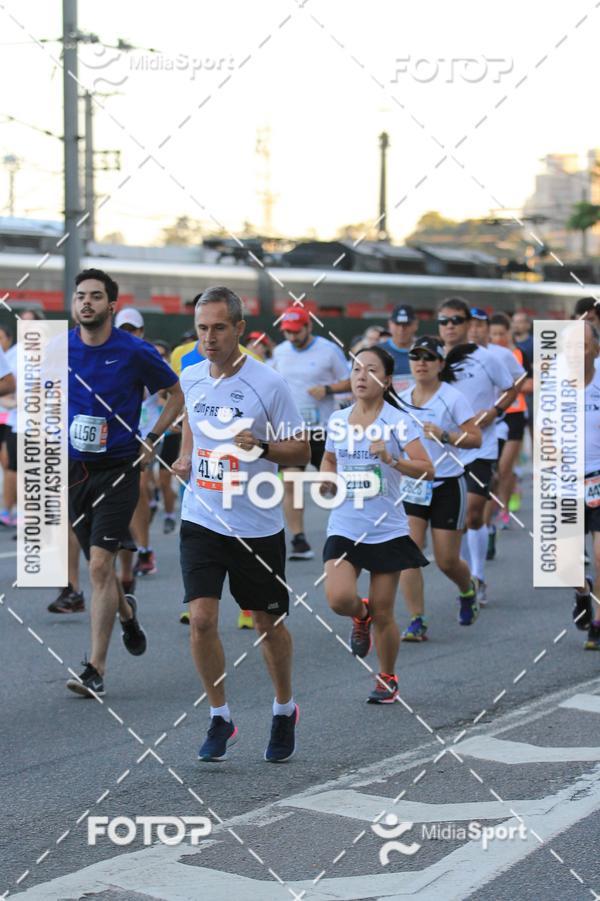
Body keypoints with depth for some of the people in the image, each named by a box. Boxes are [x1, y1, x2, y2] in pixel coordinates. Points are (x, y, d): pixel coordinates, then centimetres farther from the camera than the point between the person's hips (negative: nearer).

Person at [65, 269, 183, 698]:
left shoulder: (136, 352, -8)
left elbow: (177, 395, 6)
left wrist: (151, 440, -2)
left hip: (118, 471, -4)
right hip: (73, 470, 4)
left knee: (100, 565, -14)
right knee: (99, 565, 14)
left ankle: (96, 669, -11)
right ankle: (126, 611, 48)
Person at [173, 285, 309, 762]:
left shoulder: (269, 384, -13)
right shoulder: (191, 378, 1)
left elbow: (302, 450, -7)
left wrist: (262, 448, -24)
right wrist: (185, 456, 11)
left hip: (258, 525, -3)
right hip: (201, 520, 3)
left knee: (269, 624, 10)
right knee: (201, 620, -9)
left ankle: (285, 710, 34)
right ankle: (220, 718, 9)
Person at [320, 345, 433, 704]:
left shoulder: (398, 421, -7)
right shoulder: (337, 421, 5)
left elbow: (427, 470, -14)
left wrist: (391, 459, -28)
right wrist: (326, 479, 3)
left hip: (388, 530, -2)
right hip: (344, 528, 2)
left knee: (383, 614, 3)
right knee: (339, 599, -20)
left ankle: (387, 678, 27)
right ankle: (361, 615, 18)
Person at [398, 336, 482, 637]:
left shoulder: (452, 398, -8)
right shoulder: (401, 400, 5)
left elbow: (475, 438, -13)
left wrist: (443, 435, -25)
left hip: (447, 487, -3)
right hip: (410, 485, 3)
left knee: (447, 561, 3)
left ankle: (468, 590, 38)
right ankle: (416, 621, -7)